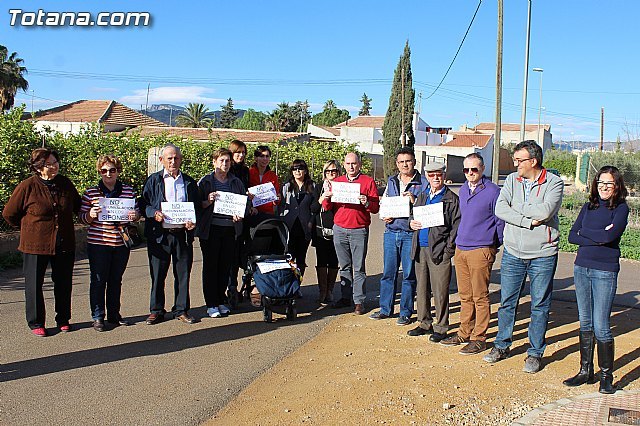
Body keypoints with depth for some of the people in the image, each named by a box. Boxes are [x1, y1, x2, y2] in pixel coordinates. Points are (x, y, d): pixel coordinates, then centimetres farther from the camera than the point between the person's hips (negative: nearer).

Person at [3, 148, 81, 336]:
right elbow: (9, 214, 1)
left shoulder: (65, 184, 1)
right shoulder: (27, 186, -11)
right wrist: (29, 227, 9)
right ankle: (36, 323, 21)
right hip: (35, 245, -3)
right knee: (34, 284, 6)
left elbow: (77, 206, 21)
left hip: (64, 244, 3)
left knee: (63, 283, 12)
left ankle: (63, 320, 27)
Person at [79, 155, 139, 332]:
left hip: (121, 242, 3)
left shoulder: (128, 191, 7)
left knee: (116, 280, 13)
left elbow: (136, 212, 14)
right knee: (98, 280, 2)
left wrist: (135, 215, -9)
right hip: (98, 243, -2)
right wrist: (90, 215, -18)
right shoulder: (90, 193, 0)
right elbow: (83, 217, 3)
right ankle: (97, 317, 14)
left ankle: (114, 314, 25)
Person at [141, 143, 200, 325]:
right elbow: (144, 204, 5)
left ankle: (181, 310, 18)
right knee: (157, 274, 5)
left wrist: (192, 221, -5)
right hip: (159, 235, -1)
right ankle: (156, 310, 18)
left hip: (183, 234, 2)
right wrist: (154, 213, -15)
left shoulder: (189, 182, 12)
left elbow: (197, 206, 14)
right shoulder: (153, 180, 6)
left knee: (183, 274, 6)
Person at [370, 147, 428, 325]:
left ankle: (406, 312, 14)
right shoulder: (391, 181, 14)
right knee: (388, 273, 9)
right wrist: (384, 216, 1)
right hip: (391, 232, 4)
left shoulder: (423, 183, -1)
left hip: (410, 234, -4)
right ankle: (385, 309, 20)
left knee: (409, 275, 3)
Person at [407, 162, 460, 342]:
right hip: (420, 249, 6)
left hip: (440, 251, -6)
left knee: (440, 291, -1)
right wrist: (412, 223, 0)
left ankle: (441, 328, 10)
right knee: (421, 289, 12)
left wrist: (448, 250, -13)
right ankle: (425, 323, 24)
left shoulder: (452, 199, -3)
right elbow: (414, 217, 24)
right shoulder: (421, 197, 15)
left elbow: (456, 227, -6)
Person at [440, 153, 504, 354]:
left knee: (480, 297, 0)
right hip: (460, 249, 7)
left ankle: (479, 338, 8)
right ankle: (465, 333, 24)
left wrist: (494, 245, 0)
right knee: (465, 296, 14)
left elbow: (501, 221, -5)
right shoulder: (463, 190, 13)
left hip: (481, 251, -7)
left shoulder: (492, 191, -9)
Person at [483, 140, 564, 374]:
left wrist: (515, 208, -10)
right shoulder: (512, 180, 4)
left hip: (543, 255, -3)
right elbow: (500, 209, -9)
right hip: (513, 253, 3)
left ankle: (535, 352, 21)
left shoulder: (554, 182, -6)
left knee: (540, 305, 8)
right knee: (506, 301, 11)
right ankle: (502, 345, 26)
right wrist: (528, 221, -18)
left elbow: (546, 211, -22)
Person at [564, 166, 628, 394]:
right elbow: (572, 236, 2)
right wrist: (598, 238, -12)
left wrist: (584, 232, -5)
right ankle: (585, 371, 21)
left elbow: (611, 235, -20)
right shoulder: (588, 207, 11)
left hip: (605, 272, -5)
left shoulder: (621, 208, -3)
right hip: (581, 268, 5)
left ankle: (606, 376, 10)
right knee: (585, 324, 11)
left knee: (601, 327, -5)